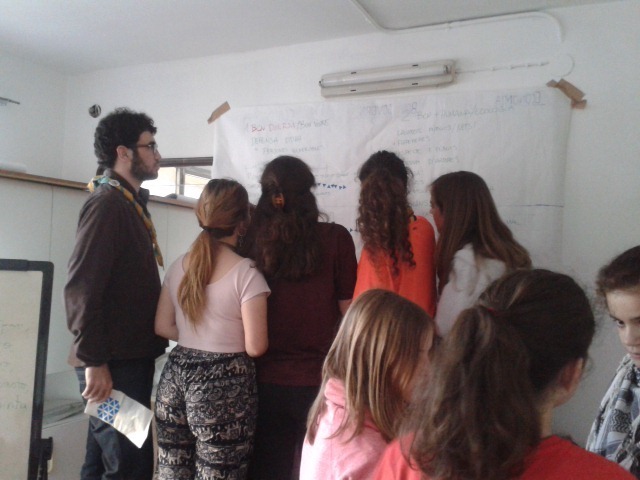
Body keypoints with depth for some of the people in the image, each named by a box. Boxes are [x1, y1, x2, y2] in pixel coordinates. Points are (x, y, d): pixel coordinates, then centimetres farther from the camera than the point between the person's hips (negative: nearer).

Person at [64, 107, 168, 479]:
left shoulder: (131, 204, 16)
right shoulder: (107, 204, -14)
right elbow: (81, 288, -21)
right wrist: (94, 361, -21)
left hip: (130, 357, 9)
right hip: (114, 363, -9)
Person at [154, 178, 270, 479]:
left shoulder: (179, 267, 3)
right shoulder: (246, 273, -14)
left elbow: (162, 327, 9)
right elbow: (255, 347, -14)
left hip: (176, 375, 6)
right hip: (224, 385, -6)